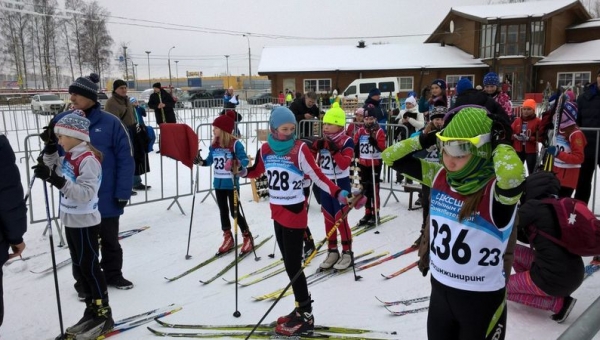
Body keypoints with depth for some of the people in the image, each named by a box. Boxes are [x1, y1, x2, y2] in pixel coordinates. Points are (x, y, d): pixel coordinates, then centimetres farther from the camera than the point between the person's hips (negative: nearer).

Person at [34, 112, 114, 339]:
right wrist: (49, 148, 9)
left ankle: (104, 314, 12)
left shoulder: (88, 160, -21)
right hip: (72, 221, 9)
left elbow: (85, 193, -28)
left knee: (90, 267, -1)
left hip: (85, 223, -9)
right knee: (79, 267, 14)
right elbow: (53, 169, 23)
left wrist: (58, 181, -38)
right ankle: (92, 311, 26)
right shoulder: (69, 157, 6)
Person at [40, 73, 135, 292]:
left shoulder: (110, 122, -10)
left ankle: (113, 275, 36)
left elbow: (125, 159, -9)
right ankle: (84, 282, 31)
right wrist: (50, 144, -15)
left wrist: (123, 191, -12)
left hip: (105, 197, -2)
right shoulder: (61, 120, -1)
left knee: (110, 240, 16)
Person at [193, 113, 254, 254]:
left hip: (231, 183, -7)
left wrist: (237, 163, -37)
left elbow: (245, 160, -18)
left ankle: (248, 238, 17)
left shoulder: (235, 144, -16)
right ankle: (228, 239, 29)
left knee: (235, 212, 0)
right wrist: (200, 161, -4)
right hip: (218, 183, 7)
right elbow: (209, 161, 14)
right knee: (223, 211, 15)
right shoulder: (214, 144, 4)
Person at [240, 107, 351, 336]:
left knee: (293, 265, -2)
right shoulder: (265, 149, 2)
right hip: (277, 212, 7)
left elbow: (317, 176, -15)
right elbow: (256, 172, 17)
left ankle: (305, 316, 11)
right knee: (289, 263, 14)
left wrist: (338, 193, -27)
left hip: (295, 212, -6)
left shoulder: (300, 149, -14)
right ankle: (302, 309, 28)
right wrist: (242, 171, -3)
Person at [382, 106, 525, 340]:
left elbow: (512, 174, -47)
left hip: (482, 298, -5)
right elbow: (391, 157, -3)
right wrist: (429, 139, -11)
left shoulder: (497, 190, -22)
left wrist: (500, 143, -28)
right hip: (440, 289, 5)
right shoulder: (440, 177, -5)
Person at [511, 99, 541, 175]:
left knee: (532, 172, 3)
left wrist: (529, 138, -24)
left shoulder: (537, 121, -8)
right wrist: (515, 136, -16)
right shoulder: (517, 120, 5)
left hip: (531, 150, -4)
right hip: (518, 149, 4)